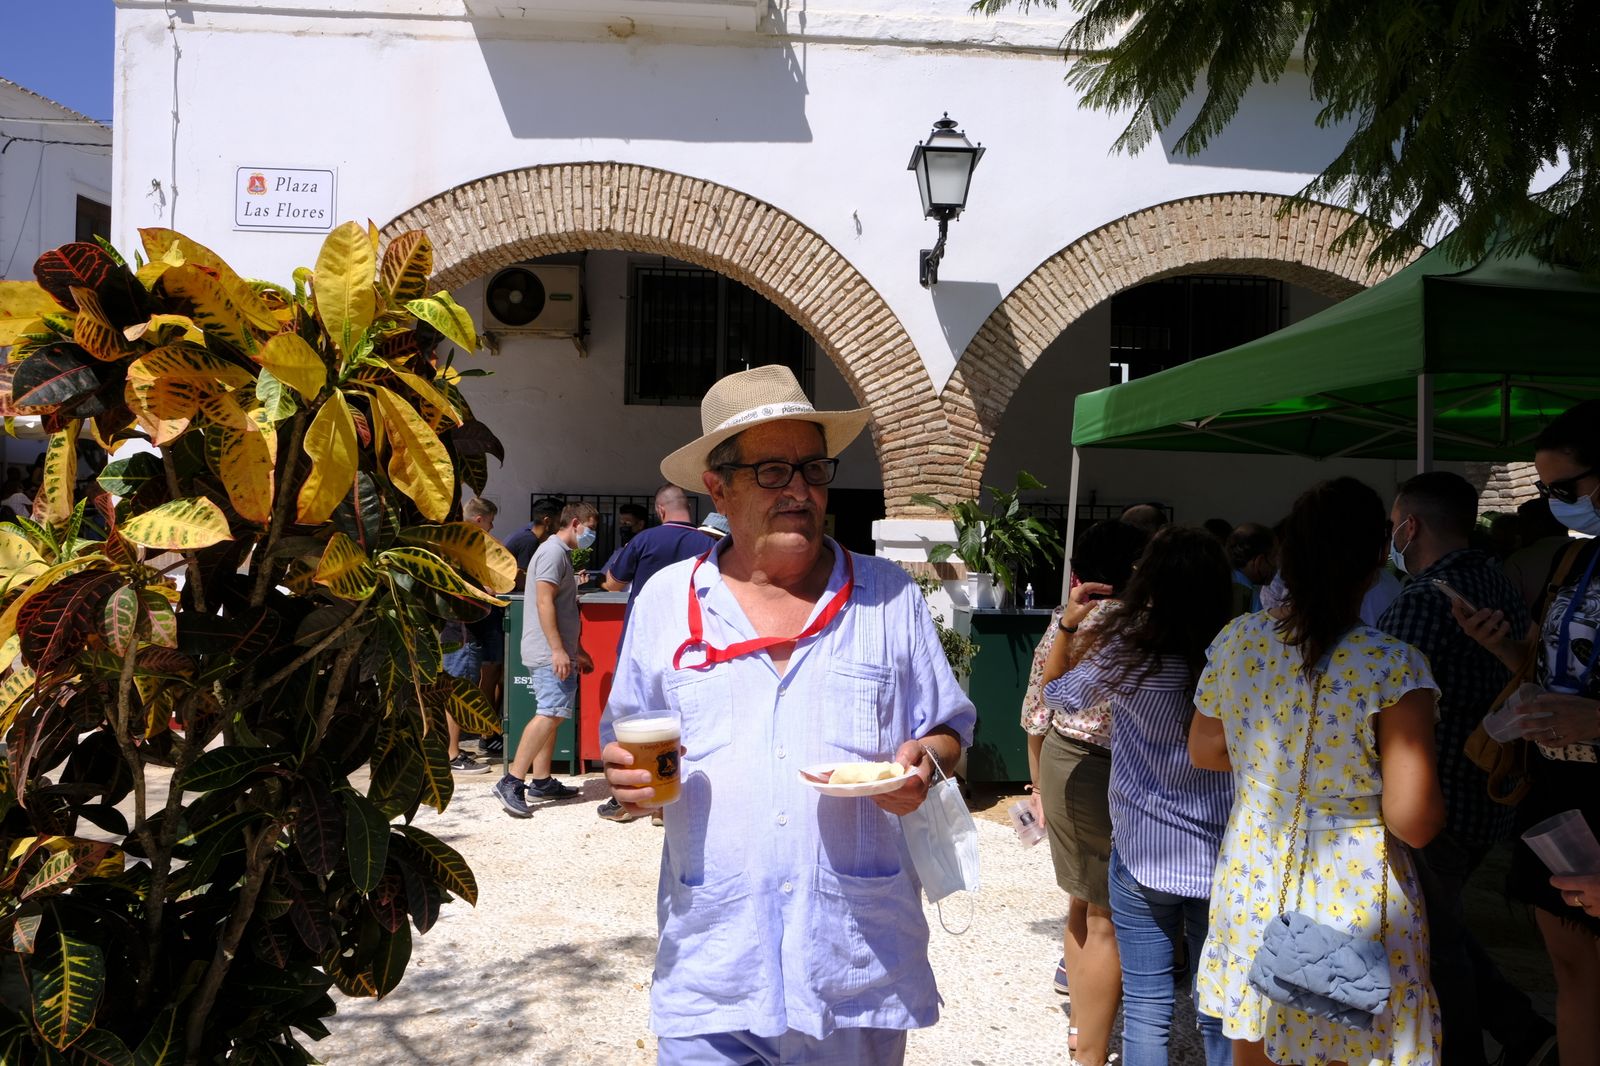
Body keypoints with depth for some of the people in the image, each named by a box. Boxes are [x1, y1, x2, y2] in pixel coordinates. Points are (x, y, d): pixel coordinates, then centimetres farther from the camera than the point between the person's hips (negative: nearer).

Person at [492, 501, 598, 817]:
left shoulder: (561, 553, 22)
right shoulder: (553, 552, -10)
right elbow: (544, 602, -20)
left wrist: (577, 651, 29)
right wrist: (558, 651, -24)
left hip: (557, 653, 11)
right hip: (550, 653, -11)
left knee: (549, 714, 11)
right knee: (550, 714, -16)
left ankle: (541, 782, 15)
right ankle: (511, 783, -17)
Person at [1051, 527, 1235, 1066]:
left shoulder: (1126, 652, -13)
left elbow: (1059, 693, 4)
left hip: (1142, 856, -2)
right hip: (1223, 860, 2)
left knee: (1147, 1011, 9)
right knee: (1221, 1014, 14)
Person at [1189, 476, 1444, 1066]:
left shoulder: (1236, 640, -6)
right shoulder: (1393, 666, -20)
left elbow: (1203, 751, 8)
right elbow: (1414, 823, -20)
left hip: (1251, 882, 4)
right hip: (1351, 899, -4)